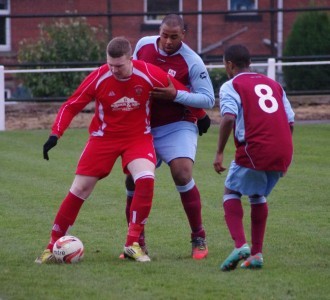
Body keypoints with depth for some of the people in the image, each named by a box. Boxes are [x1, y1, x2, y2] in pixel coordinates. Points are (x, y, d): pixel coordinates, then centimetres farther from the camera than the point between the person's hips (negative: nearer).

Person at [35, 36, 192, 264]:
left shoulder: (149, 74, -18)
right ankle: (54, 246, 10)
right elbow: (71, 106, -8)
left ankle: (133, 244, -16)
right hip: (104, 137, 0)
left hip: (138, 137, 0)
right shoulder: (98, 78, -17)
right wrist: (55, 134, -19)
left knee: (146, 179, -27)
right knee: (80, 189, -2)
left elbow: (182, 92, -3)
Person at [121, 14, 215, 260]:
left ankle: (199, 239, -8)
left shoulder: (192, 62, -17)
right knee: (133, 182, 1)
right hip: (144, 127, 5)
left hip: (177, 127, -5)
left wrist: (176, 95, -27)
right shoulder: (143, 45, -2)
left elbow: (208, 99, -17)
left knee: (182, 174, -22)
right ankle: (137, 243, 15)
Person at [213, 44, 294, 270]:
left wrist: (220, 153, -9)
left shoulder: (231, 86, 5)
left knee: (231, 192, 12)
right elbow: (290, 122, 17)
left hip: (255, 150, -6)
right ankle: (257, 254, 18)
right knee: (258, 196, 25)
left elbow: (229, 118, -12)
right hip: (284, 151, 6)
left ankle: (240, 245, -11)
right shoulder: (273, 85, 22)